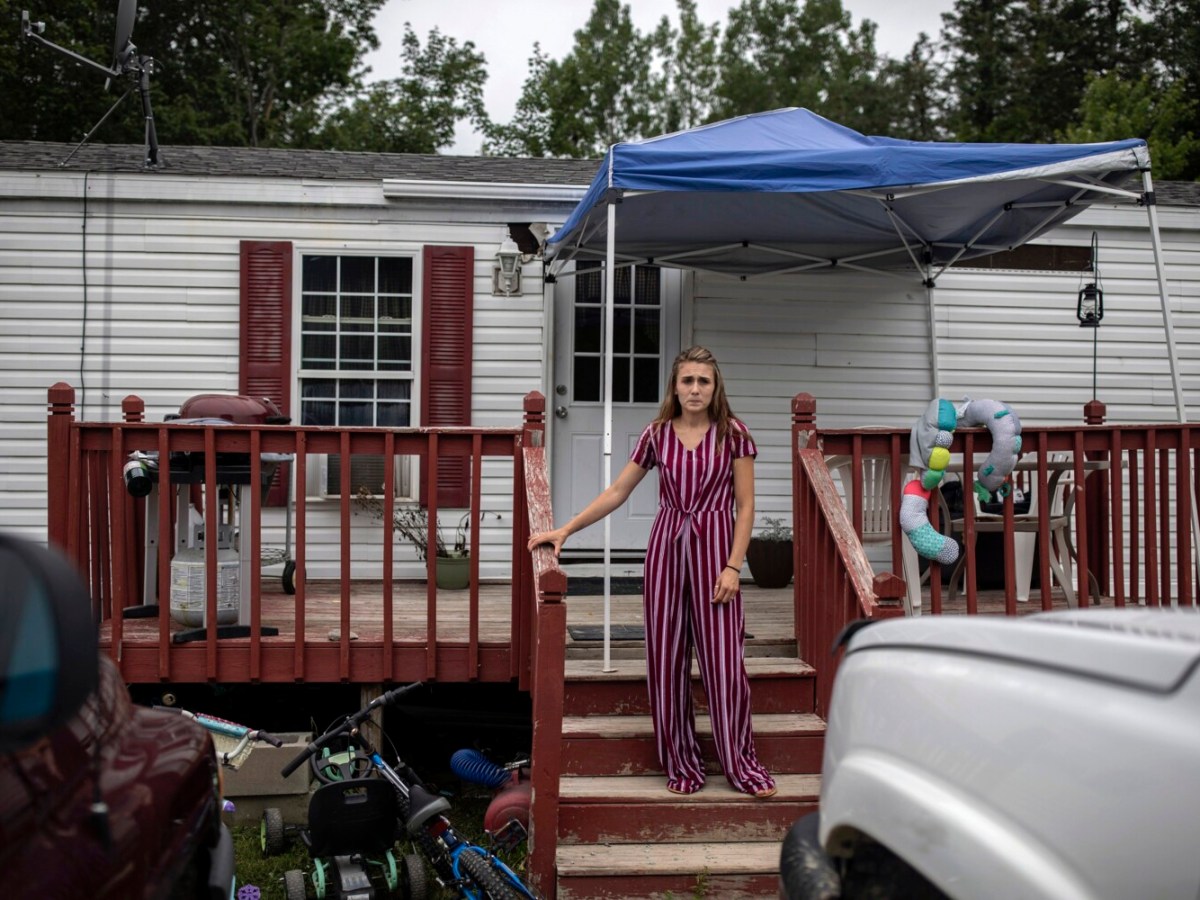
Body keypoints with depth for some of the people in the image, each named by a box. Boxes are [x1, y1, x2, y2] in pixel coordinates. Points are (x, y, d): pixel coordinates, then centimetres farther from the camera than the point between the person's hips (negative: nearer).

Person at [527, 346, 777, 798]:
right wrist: (565, 530, 4)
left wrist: (733, 566, -9)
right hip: (666, 545, 3)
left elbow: (745, 505, -1)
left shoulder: (732, 434, -2)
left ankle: (742, 763, 14)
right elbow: (616, 492, 8)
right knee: (666, 661, 4)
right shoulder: (657, 435, 5)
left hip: (714, 547, -2)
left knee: (724, 660, -1)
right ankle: (682, 764, 18)